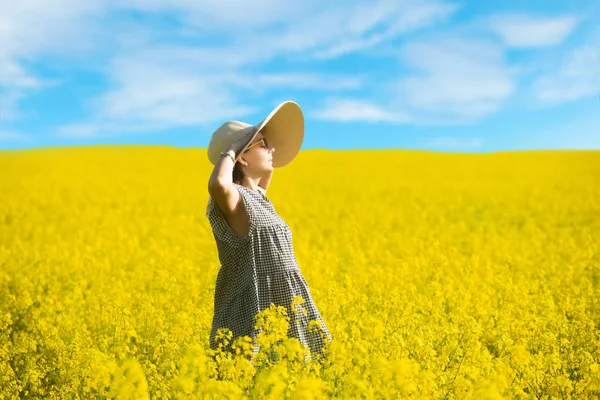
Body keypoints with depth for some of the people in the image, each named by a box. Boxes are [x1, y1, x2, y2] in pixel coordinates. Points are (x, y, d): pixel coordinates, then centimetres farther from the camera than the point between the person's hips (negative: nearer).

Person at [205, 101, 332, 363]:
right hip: (255, 319, -9)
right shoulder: (234, 200, -14)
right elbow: (218, 185, -39)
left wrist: (270, 155, 16)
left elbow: (265, 174, 37)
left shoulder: (256, 197, 13)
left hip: (280, 312, 9)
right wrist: (231, 149, -21)